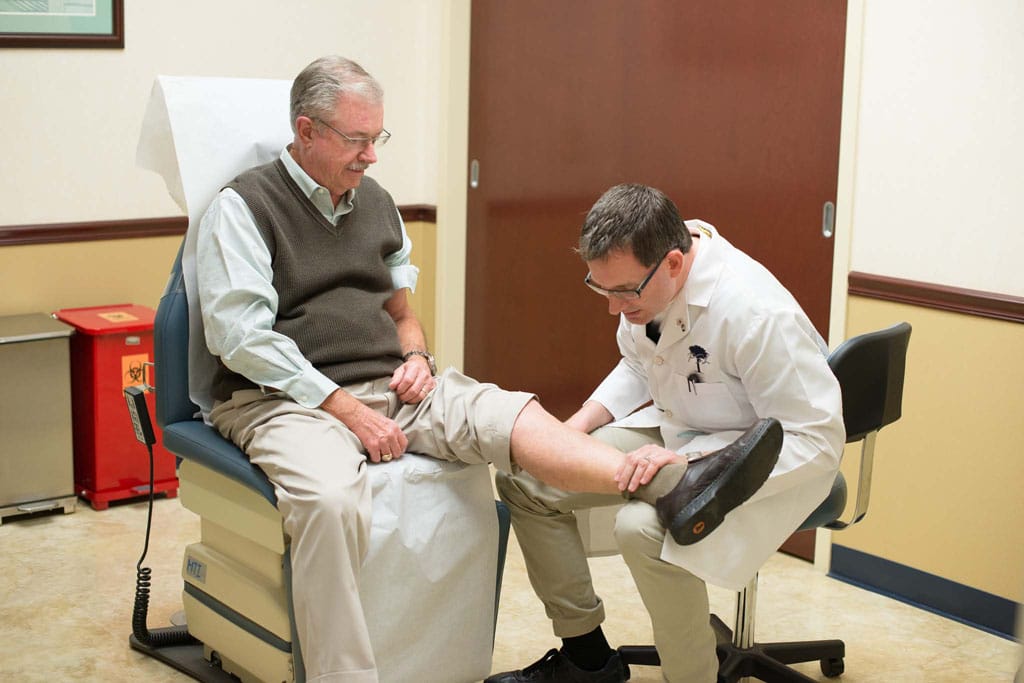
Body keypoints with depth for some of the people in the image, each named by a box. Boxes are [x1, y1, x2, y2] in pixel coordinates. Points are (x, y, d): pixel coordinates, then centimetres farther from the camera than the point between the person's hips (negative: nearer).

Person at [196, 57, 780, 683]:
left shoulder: (375, 202, 16)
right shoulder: (244, 207, -4)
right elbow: (242, 337, -13)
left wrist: (416, 358, 1)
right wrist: (346, 409, -18)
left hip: (390, 386, 5)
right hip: (286, 398, -5)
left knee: (511, 415, -21)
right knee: (330, 496, -39)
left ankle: (676, 491, -37)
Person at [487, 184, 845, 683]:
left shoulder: (756, 314, -31)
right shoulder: (638, 278, -8)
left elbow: (817, 441, -28)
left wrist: (688, 462, -35)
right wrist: (580, 424, -3)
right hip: (675, 429, 8)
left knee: (644, 527, -36)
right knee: (523, 478, -2)